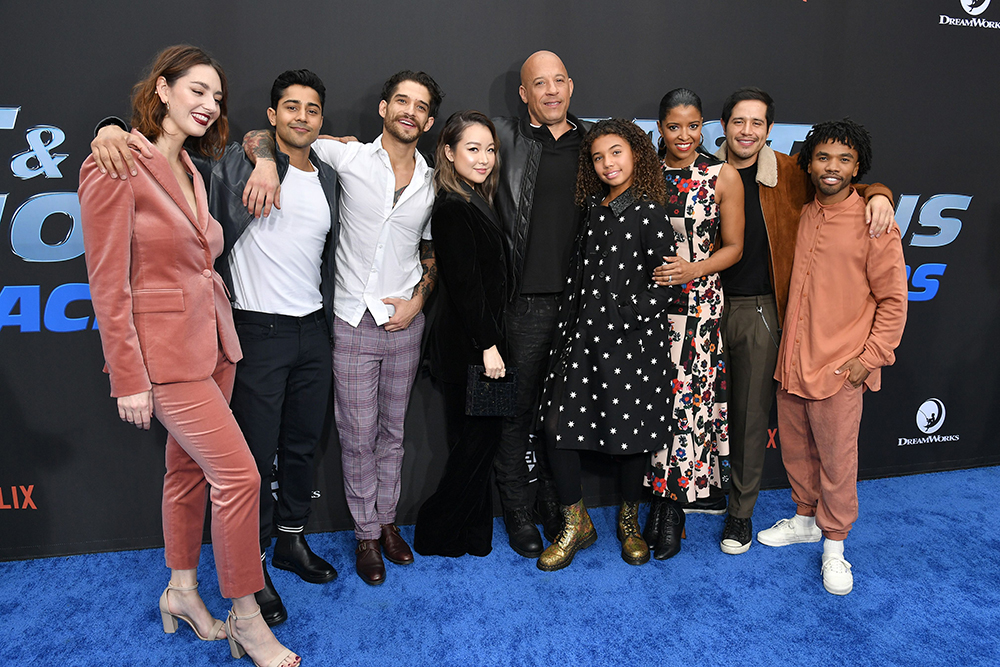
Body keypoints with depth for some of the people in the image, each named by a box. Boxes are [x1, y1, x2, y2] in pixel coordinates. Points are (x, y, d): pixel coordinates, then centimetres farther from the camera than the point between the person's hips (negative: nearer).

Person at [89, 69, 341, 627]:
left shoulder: (329, 179, 11)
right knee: (257, 452, 1)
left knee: (303, 444, 15)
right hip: (259, 331, -5)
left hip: (314, 330, 6)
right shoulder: (238, 164, -6)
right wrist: (113, 130, -32)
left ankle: (292, 540, 34)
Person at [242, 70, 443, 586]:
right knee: (358, 435, 5)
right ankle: (366, 534, 23)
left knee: (393, 430, 15)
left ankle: (387, 520, 33)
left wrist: (418, 300, -1)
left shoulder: (432, 184, 4)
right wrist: (266, 161, -24)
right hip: (354, 323, -3)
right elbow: (263, 135, -1)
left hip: (405, 323, 3)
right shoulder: (349, 158, -5)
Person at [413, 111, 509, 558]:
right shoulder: (454, 208, -17)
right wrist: (488, 346, -19)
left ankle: (472, 533, 30)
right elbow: (464, 284, -20)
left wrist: (491, 342, 14)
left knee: (477, 441, 16)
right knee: (475, 441, 1)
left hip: (477, 342, 10)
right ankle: (437, 535, 17)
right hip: (467, 347, -10)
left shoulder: (476, 202, 13)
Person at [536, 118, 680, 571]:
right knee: (558, 426, 0)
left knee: (630, 433, 6)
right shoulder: (593, 210, 12)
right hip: (582, 337, 5)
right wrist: (570, 326, 8)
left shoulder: (648, 212, -5)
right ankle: (576, 524, 19)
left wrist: (620, 317, -13)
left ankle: (628, 521, 32)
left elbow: (667, 284, -10)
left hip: (631, 342, -5)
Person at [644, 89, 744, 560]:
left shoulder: (723, 177, 1)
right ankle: (660, 494, 19)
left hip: (699, 304, -2)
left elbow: (733, 246, 3)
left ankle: (673, 506, 12)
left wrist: (692, 269, -12)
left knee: (689, 397, -2)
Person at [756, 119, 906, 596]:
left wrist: (870, 356, -11)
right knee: (795, 450, 17)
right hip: (792, 360, 6)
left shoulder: (874, 224, -10)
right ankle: (806, 519, 38)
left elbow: (893, 299, -7)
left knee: (837, 460, 5)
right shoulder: (803, 216, 8)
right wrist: (790, 345, 13)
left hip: (839, 368, -6)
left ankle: (834, 545, 22)